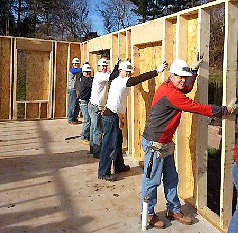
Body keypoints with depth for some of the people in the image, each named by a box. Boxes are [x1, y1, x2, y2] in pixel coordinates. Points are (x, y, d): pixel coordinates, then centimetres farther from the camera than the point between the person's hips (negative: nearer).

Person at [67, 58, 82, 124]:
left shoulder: (79, 72, 18)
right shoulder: (72, 70, -6)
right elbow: (80, 70, -21)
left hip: (78, 90, 7)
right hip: (72, 89, -7)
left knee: (78, 105, 8)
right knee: (72, 105, -5)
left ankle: (75, 118, 17)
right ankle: (70, 119, 2)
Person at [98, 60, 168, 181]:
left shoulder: (117, 81, 15)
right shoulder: (121, 81, -14)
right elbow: (139, 79, -23)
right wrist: (157, 71, -25)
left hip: (113, 116, 11)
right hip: (111, 117, -11)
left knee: (116, 142, 19)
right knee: (109, 144, -6)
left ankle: (119, 166, 32)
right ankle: (103, 172, 1)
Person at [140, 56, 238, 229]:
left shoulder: (169, 87, 7)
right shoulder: (170, 93, -24)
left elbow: (187, 88, 30)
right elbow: (197, 108, -23)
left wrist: (194, 69, 20)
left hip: (166, 143, 10)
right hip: (154, 143, -10)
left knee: (171, 178, 17)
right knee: (152, 180, 3)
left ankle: (174, 210, 31)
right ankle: (149, 214, 19)